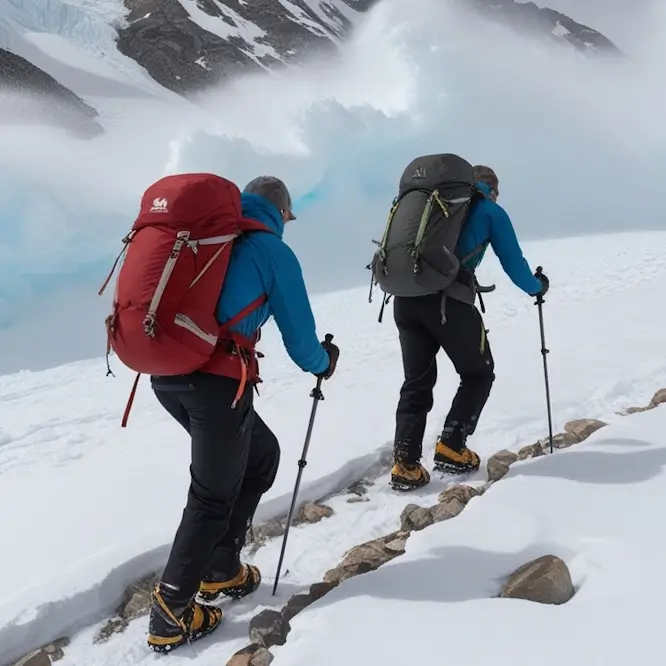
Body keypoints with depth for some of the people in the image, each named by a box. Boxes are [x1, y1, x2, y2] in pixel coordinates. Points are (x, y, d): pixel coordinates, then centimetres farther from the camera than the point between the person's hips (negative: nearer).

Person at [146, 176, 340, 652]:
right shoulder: (275, 252, 2)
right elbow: (299, 338, 4)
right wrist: (324, 362, 24)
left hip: (165, 373, 7)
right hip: (217, 380, -7)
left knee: (260, 456, 23)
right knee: (214, 496, 8)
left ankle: (220, 571, 28)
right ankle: (171, 615, 12)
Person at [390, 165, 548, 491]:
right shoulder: (490, 210, 15)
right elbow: (514, 265, 14)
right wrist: (538, 286, 34)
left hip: (404, 296, 5)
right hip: (449, 299, -5)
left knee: (417, 382, 12)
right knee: (478, 374, 16)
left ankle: (405, 464, 1)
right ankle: (451, 448, 7)